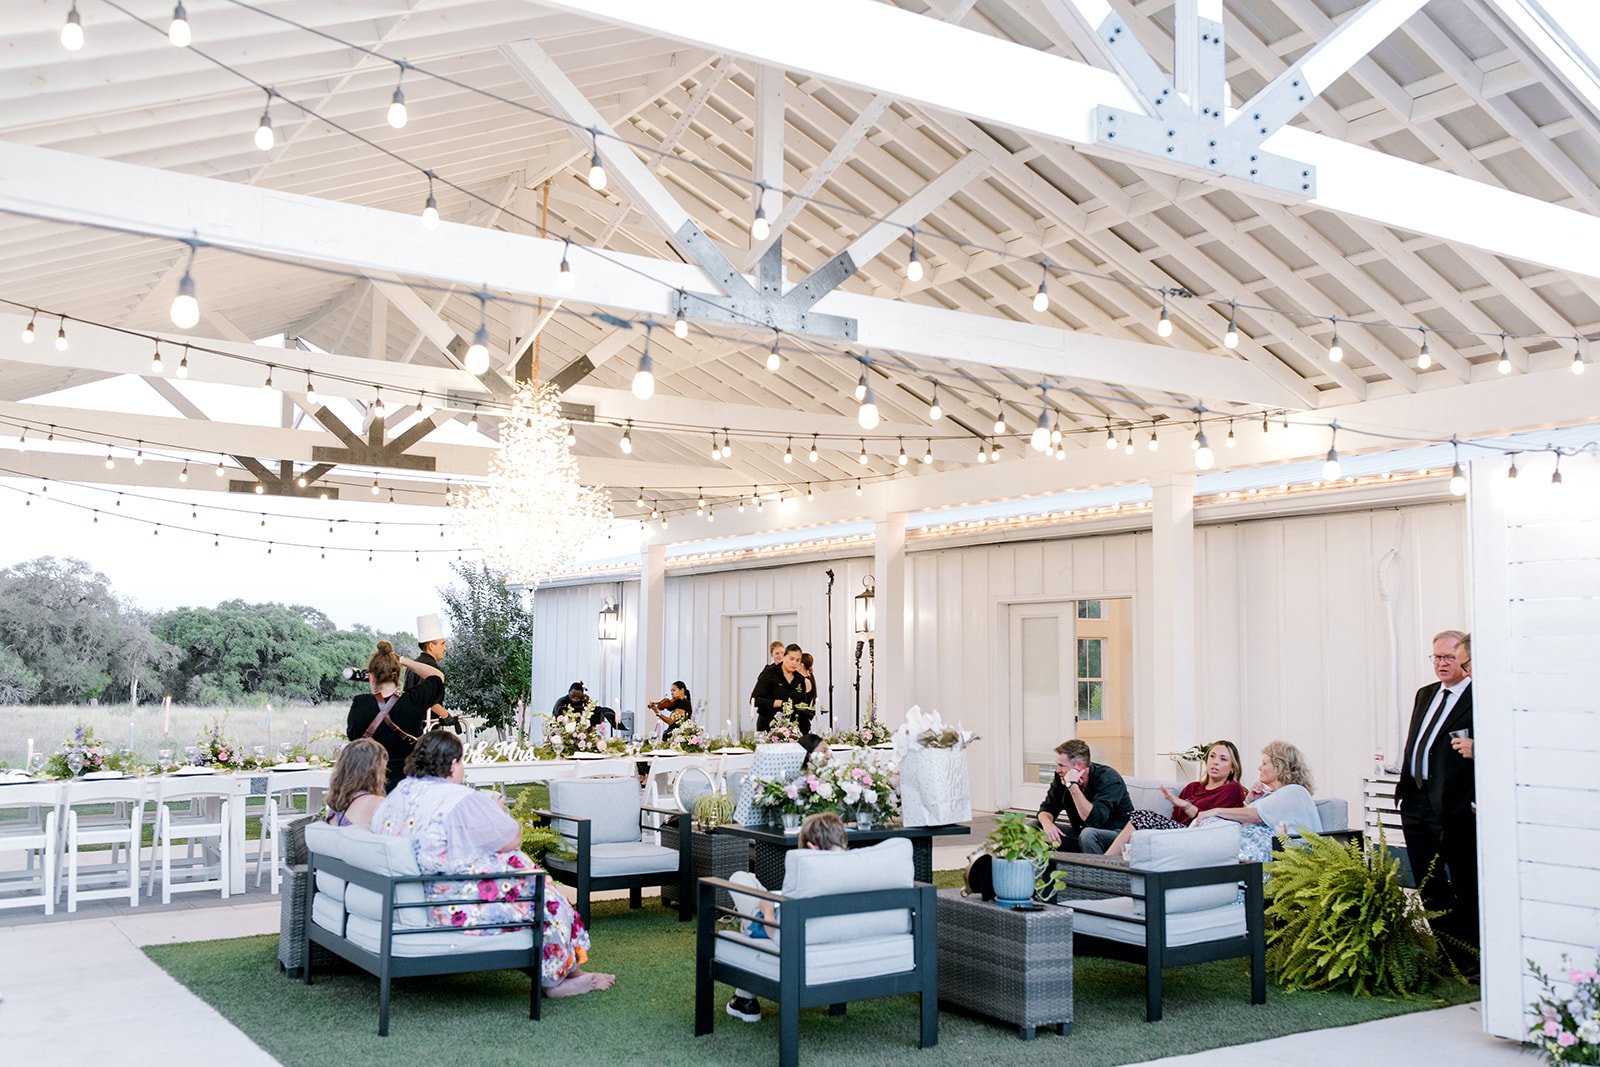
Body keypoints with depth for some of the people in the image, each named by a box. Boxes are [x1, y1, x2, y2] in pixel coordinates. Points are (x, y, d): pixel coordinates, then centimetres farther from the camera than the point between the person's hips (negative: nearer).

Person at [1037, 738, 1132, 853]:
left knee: (1089, 834, -39)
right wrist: (1047, 823, -23)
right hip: (1080, 834, 6)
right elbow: (1047, 808, 2)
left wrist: (1072, 785, -36)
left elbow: (1095, 820, -35)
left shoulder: (1109, 779, -23)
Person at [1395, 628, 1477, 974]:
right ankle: (1448, 955, 23)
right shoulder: (1425, 695, 18)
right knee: (1429, 887, 13)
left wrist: (1476, 748, -33)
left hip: (1455, 806, -8)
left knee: (1466, 887, 2)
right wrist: (1404, 786, 17)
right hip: (1417, 802, 8)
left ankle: (1469, 958, 12)